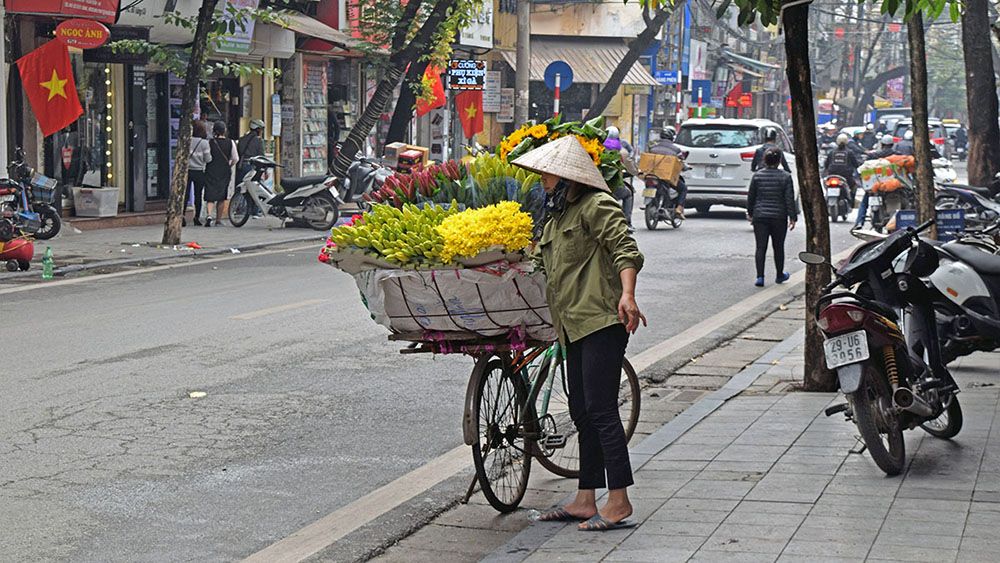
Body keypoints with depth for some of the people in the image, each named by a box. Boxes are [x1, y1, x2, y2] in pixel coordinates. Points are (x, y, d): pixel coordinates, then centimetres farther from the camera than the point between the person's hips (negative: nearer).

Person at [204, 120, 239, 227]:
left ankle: (209, 215, -24)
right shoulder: (230, 143, -3)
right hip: (224, 173, 2)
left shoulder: (210, 142, -7)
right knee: (221, 198, 14)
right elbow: (235, 159, 0)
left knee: (210, 197, -2)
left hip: (211, 172, -2)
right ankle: (218, 219, 20)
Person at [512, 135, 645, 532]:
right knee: (582, 414, 11)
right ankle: (585, 500, 15)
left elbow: (625, 249, -18)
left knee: (600, 410, -12)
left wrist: (627, 295, -32)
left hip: (602, 321, -10)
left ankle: (619, 502, -11)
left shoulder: (596, 206, -7)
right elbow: (537, 264, 33)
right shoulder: (557, 216, 22)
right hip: (574, 328, 10)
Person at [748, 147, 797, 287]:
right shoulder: (785, 177, -6)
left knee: (761, 248, 1)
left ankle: (760, 277, -9)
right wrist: (792, 217, 0)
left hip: (760, 217, 1)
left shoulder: (757, 176, -2)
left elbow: (751, 197, 6)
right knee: (778, 247, 13)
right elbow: (790, 199, -6)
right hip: (779, 217, -1)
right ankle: (780, 275, 27)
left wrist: (750, 213, 19)